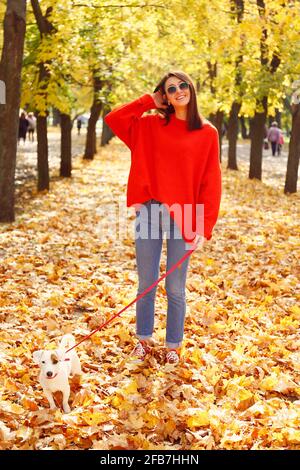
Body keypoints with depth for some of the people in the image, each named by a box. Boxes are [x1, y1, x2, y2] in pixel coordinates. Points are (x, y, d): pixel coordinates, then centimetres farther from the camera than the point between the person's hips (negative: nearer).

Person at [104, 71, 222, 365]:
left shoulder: (207, 134, 1)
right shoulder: (151, 125, 7)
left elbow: (210, 184, -1)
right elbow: (112, 118, -1)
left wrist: (204, 228, -8)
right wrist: (149, 101, 3)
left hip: (183, 217, -1)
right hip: (149, 211, 2)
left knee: (175, 288, 6)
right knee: (146, 283, 10)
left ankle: (173, 345, 22)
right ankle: (144, 339, 26)